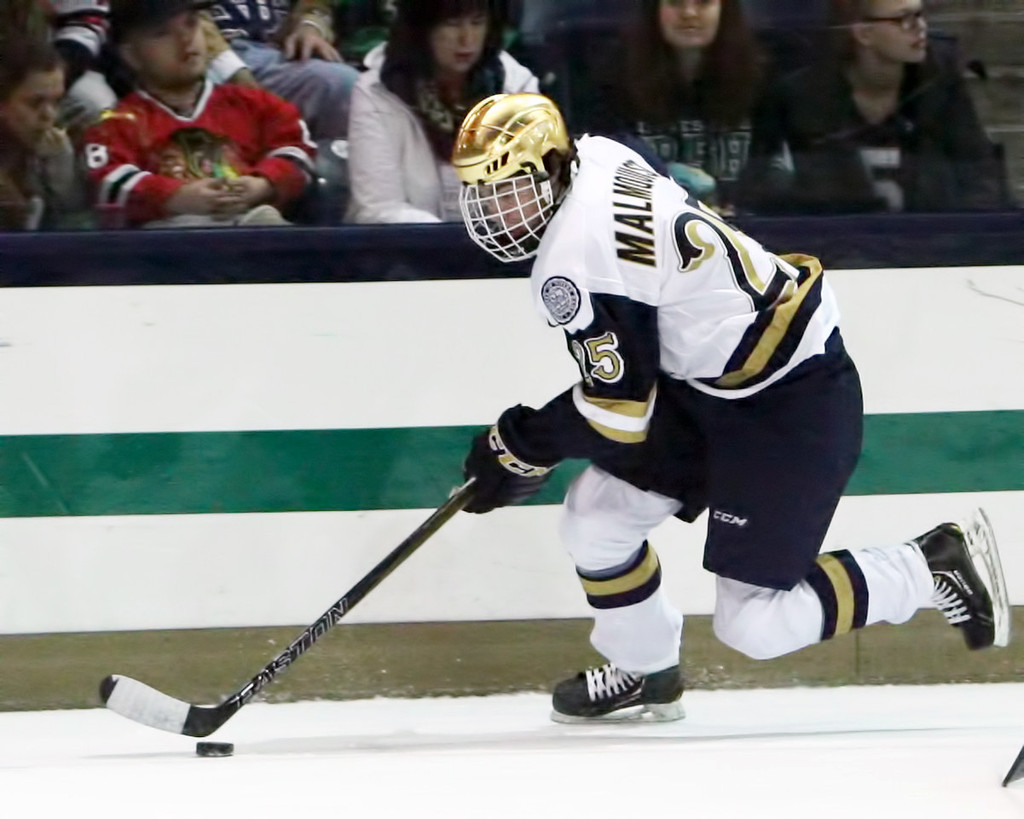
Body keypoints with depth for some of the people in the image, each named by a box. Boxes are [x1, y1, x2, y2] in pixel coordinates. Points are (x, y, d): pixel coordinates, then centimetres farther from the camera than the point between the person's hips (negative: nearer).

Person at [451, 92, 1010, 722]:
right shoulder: (597, 157, 1)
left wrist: (523, 447, -6)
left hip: (788, 408, -10)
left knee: (756, 626, -6)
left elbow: (619, 410, -20)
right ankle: (644, 671, 29)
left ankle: (935, 567, 6)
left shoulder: (574, 260, -26)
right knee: (595, 518, 8)